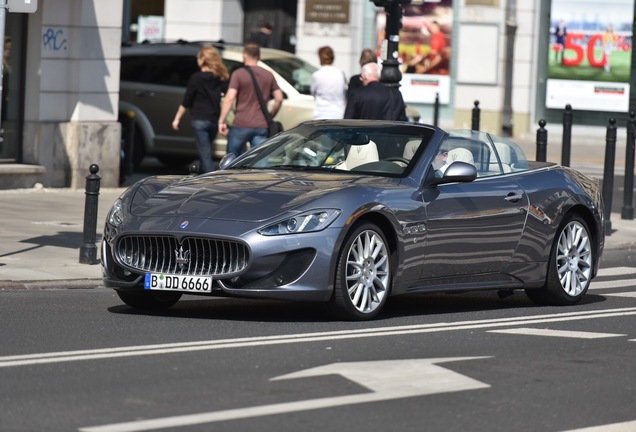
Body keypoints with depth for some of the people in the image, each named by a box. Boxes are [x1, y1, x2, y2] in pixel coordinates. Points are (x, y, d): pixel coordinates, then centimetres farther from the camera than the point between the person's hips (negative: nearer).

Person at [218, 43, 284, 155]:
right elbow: (279, 99, 7)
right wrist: (269, 117, 20)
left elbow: (230, 98, -12)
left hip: (241, 125, -3)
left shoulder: (238, 74, -3)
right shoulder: (269, 75, 9)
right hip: (262, 126, 3)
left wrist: (222, 121, -11)